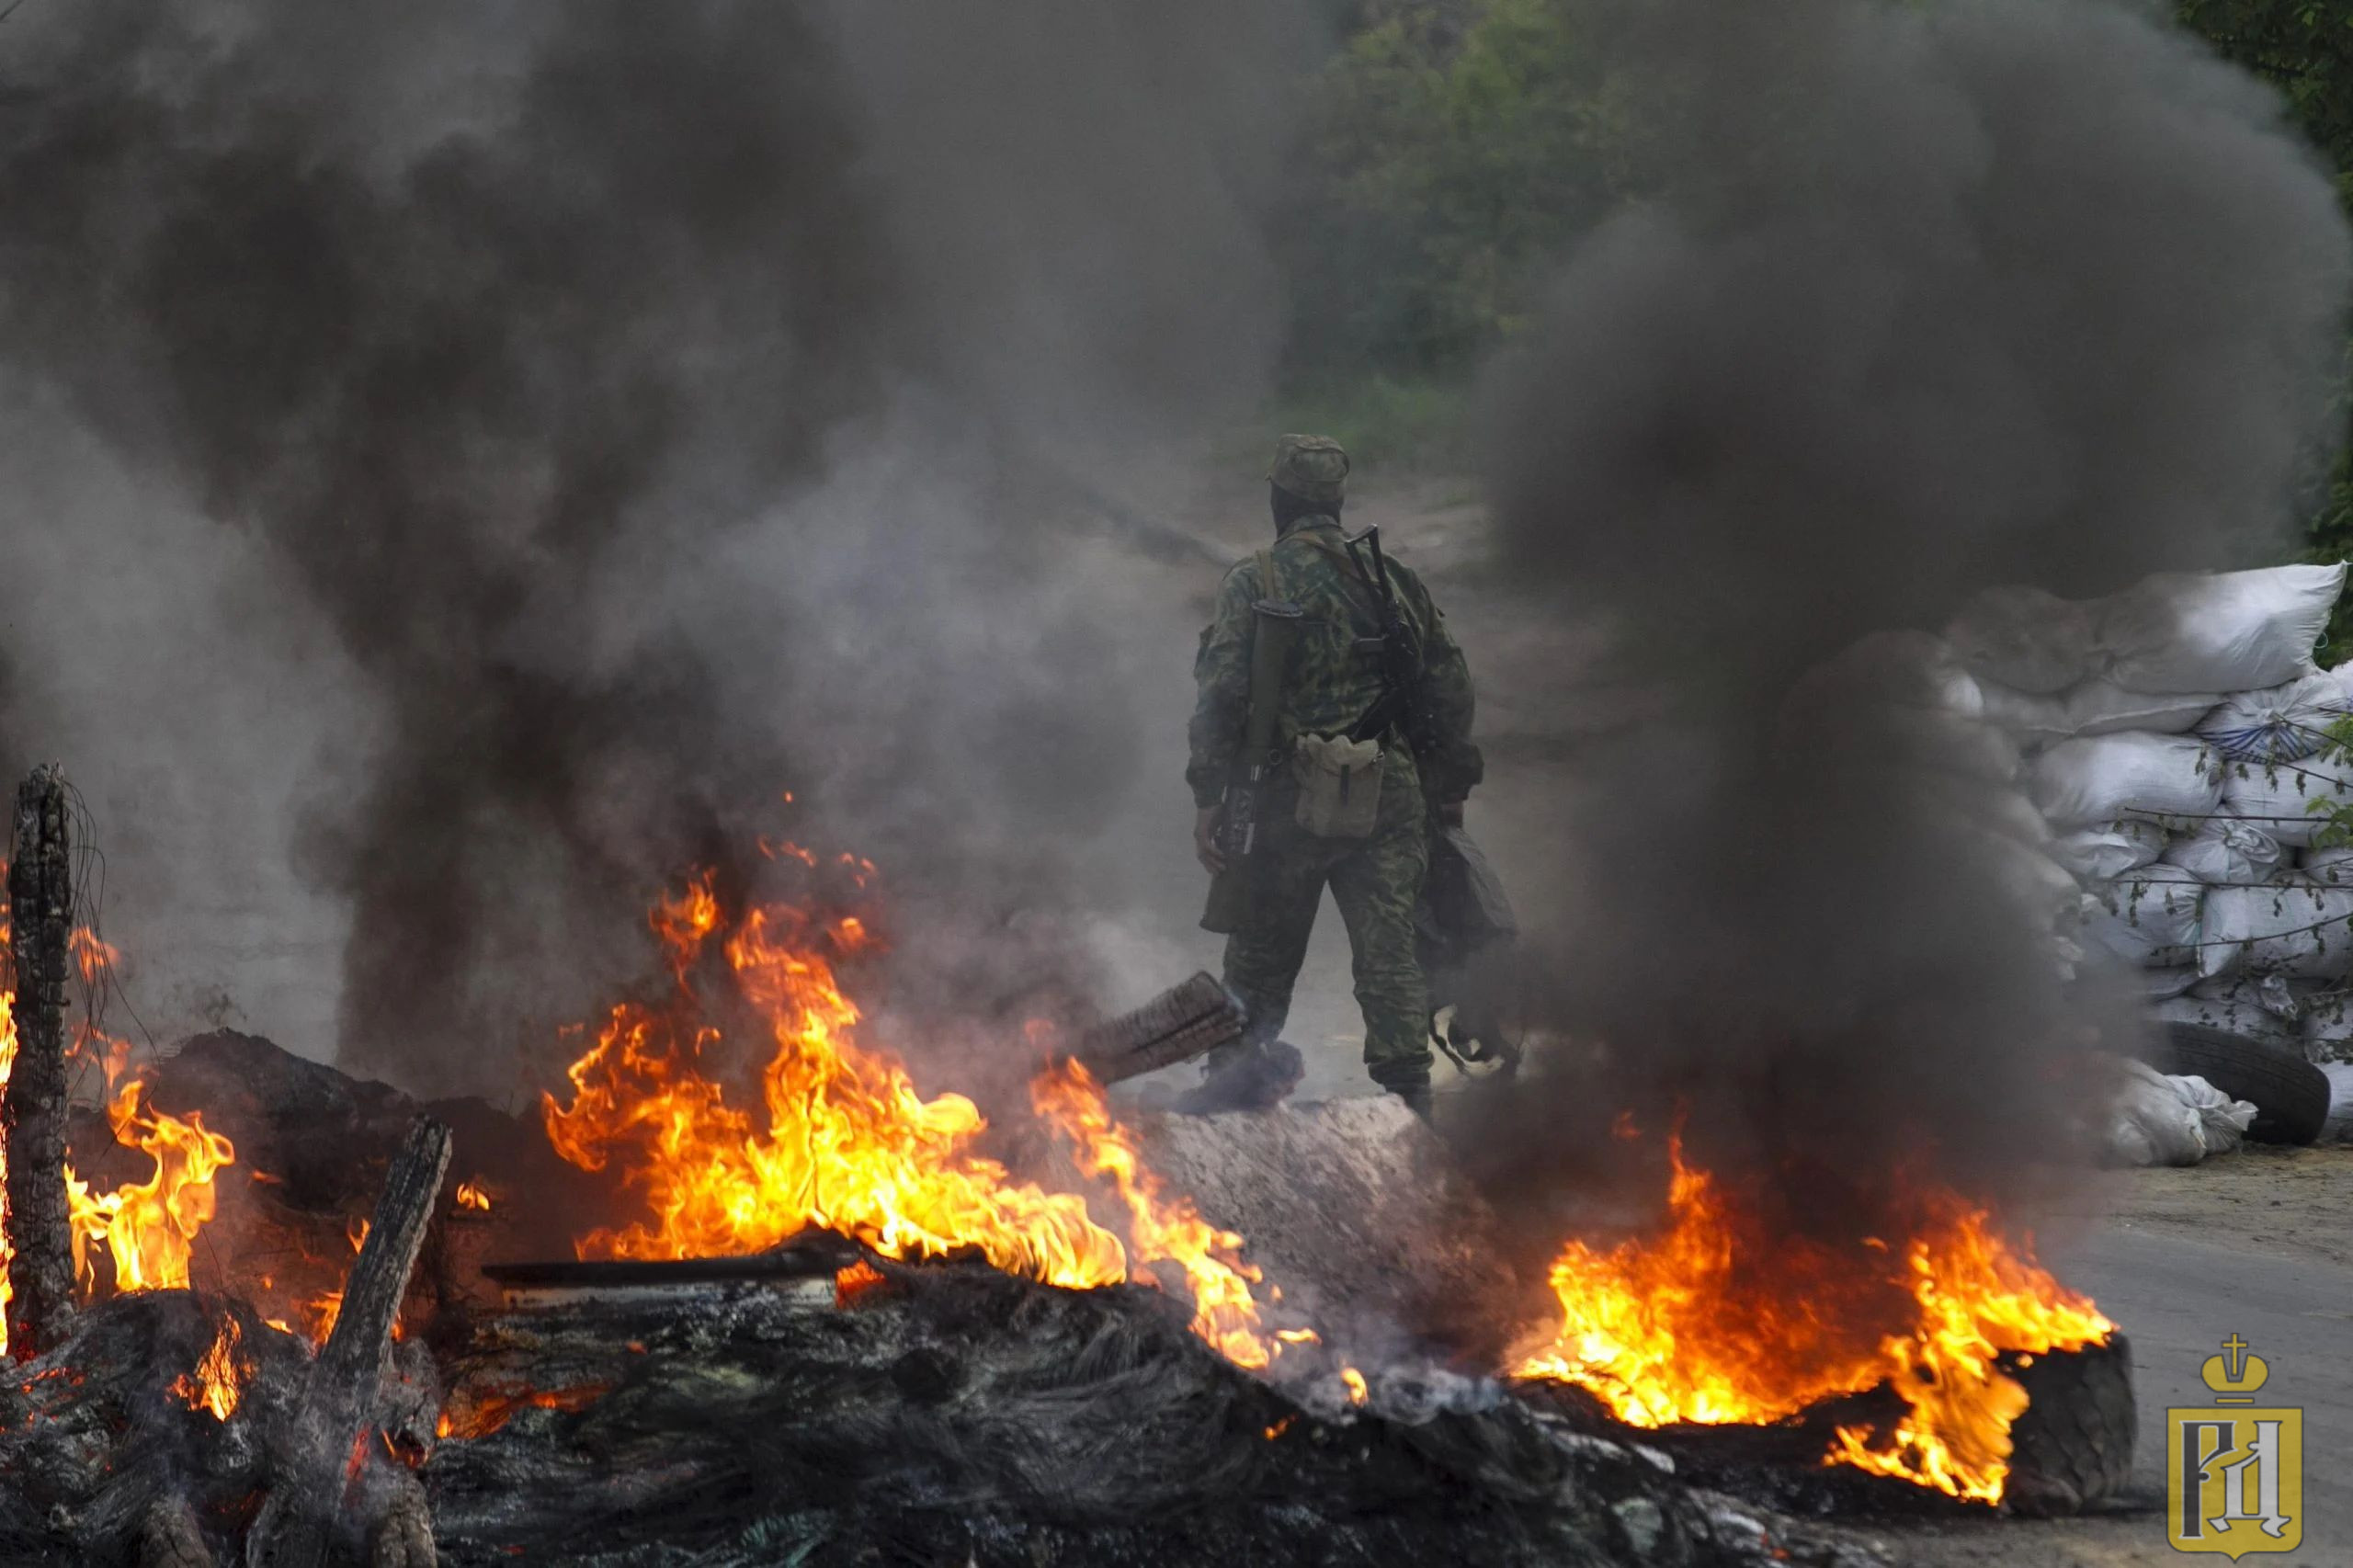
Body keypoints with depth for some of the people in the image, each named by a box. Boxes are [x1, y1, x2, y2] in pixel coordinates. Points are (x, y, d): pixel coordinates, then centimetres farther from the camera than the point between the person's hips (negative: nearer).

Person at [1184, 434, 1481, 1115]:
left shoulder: (1255, 583, -2)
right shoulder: (1396, 581, 10)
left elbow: (1222, 694, -10)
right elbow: (1450, 684, 11)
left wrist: (1207, 797, -7)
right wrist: (1450, 788, 18)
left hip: (1294, 798, -3)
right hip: (1391, 793, 3)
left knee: (1261, 952, 10)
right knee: (1388, 950, 2)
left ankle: (1240, 1073, 16)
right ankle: (1408, 1092, -5)